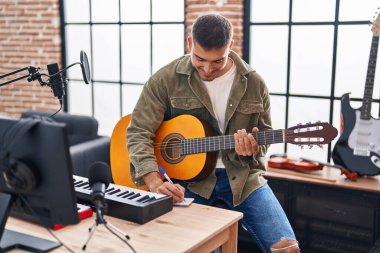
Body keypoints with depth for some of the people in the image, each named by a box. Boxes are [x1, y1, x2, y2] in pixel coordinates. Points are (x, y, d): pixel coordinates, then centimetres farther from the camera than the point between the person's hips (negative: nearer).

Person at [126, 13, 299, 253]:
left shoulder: (254, 83, -1)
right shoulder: (166, 79, -8)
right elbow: (139, 132, -10)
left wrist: (252, 150, -16)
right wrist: (155, 182, -26)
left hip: (241, 173, 2)